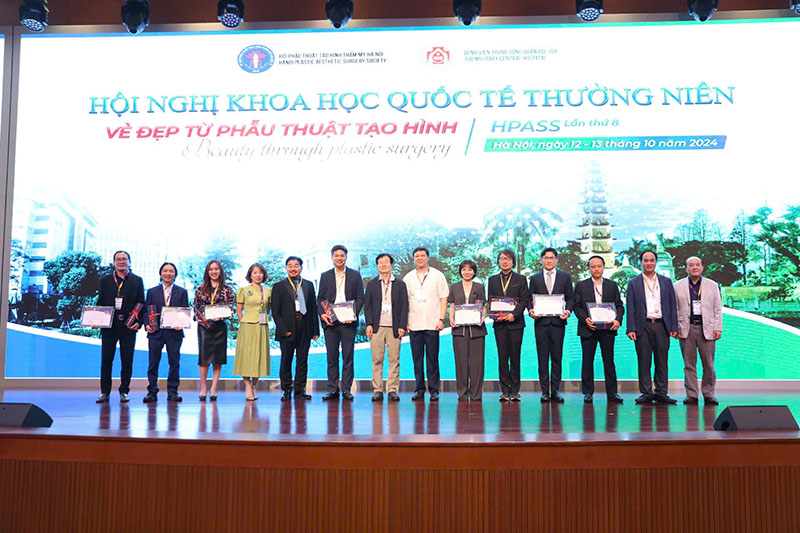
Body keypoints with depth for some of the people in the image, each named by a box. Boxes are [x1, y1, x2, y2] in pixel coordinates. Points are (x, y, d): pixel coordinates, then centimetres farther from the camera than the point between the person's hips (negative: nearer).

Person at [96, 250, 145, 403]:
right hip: (108, 326, 1)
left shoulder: (137, 281, 8)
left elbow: (141, 304, 6)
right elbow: (100, 302, 12)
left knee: (127, 361, 2)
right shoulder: (105, 280, 12)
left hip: (128, 327, -1)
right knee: (106, 361, 4)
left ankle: (124, 392, 11)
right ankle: (105, 392, 12)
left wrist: (138, 322, -5)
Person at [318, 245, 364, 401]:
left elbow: (360, 298, 4)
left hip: (348, 322, -1)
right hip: (330, 322, 1)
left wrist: (353, 314, -11)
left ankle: (346, 389, 6)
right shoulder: (325, 276, 13)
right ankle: (332, 389, 8)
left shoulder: (355, 275, 8)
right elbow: (321, 299, 10)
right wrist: (322, 314, -8)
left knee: (348, 356, 0)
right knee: (332, 357, 3)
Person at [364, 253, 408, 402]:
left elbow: (404, 306, 6)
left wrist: (402, 326, -3)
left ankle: (392, 390, 5)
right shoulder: (372, 284, 11)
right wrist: (369, 324, -2)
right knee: (377, 360, 0)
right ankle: (377, 390, 6)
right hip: (377, 327, 0)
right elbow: (367, 305, 8)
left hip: (394, 327, 0)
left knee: (394, 360, -1)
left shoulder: (400, 284, 10)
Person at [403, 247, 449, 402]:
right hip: (414, 325, 2)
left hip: (432, 324, -2)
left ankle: (434, 390, 7)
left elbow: (443, 299, 4)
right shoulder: (408, 278, 11)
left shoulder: (437, 276, 6)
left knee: (432, 358, -1)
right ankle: (419, 389, 11)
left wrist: (441, 319, -6)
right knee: (417, 358, 3)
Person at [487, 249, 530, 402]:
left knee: (515, 357, 0)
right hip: (499, 323, 2)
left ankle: (515, 391, 6)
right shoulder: (492, 280, 14)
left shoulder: (521, 279, 7)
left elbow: (524, 300, 0)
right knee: (502, 357, 2)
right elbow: (490, 300, 11)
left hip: (515, 322, -2)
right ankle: (505, 391, 7)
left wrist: (514, 314, -14)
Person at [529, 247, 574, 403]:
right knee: (542, 358, 1)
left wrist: (568, 310, -10)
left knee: (557, 357, 2)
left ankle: (555, 390, 8)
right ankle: (545, 391, 6)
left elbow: (570, 298, 8)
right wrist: (531, 311, -10)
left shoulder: (565, 277, 10)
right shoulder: (535, 278, 11)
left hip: (558, 321, 0)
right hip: (541, 322, 0)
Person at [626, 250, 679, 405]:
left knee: (662, 361, 4)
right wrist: (631, 329, -7)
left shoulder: (666, 282, 12)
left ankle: (661, 393, 11)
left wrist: (674, 327, 2)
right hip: (643, 326, -2)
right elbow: (630, 308, 2)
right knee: (644, 361, 0)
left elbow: (672, 305, 10)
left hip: (661, 325, 2)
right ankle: (646, 393, 7)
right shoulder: (633, 283, 6)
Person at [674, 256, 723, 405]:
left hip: (707, 329, 0)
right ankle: (691, 394, 9)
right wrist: (675, 327, 0)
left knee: (708, 364, 1)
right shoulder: (678, 285, 9)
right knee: (689, 364, 2)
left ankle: (708, 394, 11)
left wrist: (718, 328, 1)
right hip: (686, 329, 0)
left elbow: (718, 309, 9)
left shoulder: (712, 285, 11)